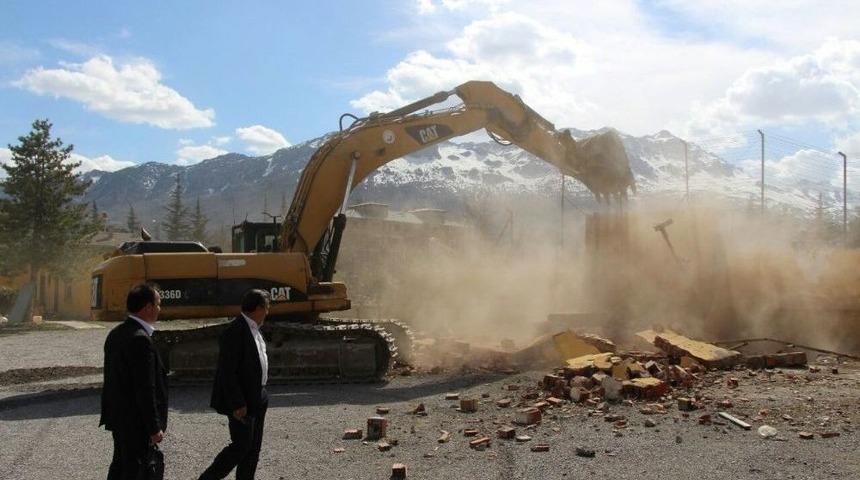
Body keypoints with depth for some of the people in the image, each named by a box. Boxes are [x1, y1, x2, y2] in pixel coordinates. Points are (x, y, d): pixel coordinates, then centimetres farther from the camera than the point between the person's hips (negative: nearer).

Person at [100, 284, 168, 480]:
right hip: (136, 422, -9)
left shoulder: (115, 333, 6)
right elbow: (145, 390, -24)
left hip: (117, 416, 9)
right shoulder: (141, 340, -24)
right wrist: (155, 428, -17)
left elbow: (113, 377, 13)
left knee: (120, 464, 22)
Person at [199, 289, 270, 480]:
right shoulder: (235, 332, -22)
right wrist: (237, 404, -22)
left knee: (254, 447, 14)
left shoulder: (253, 328, 8)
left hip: (256, 398, 10)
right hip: (242, 402, -10)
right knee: (241, 445, -3)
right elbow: (227, 372, -23)